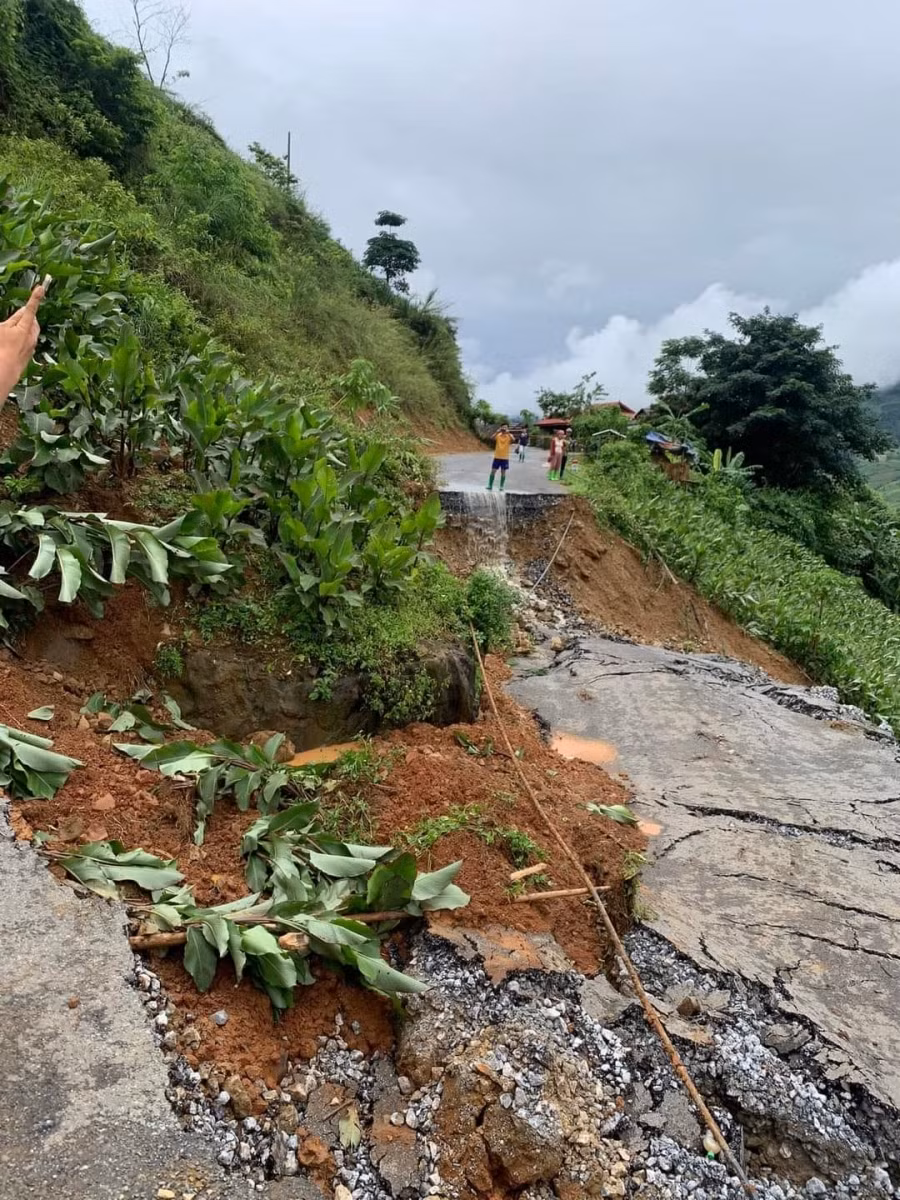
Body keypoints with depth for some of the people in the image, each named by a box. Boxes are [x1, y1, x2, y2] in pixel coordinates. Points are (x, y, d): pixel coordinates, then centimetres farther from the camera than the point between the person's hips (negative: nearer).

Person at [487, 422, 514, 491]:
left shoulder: (509, 436, -3)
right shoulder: (498, 435, -1)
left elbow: (512, 440, -24)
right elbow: (492, 438, -21)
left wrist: (508, 433, -34)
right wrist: (497, 432, -33)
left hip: (505, 458, 0)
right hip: (497, 457, 1)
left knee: (503, 472, 6)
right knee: (493, 471, 1)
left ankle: (501, 487, 15)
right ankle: (490, 486, 7)